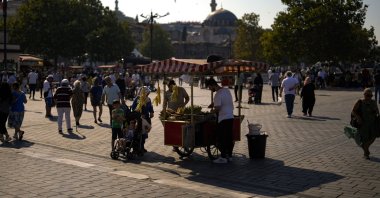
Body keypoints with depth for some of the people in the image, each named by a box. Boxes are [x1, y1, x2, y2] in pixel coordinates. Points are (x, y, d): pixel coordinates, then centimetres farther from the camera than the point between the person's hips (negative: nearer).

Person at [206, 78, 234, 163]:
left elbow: (217, 108, -20)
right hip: (231, 117, 9)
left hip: (223, 119, -9)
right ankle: (229, 155, 18)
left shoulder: (218, 94, -16)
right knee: (229, 138, 12)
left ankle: (223, 157, 0)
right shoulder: (227, 90, 11)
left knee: (222, 139, -2)